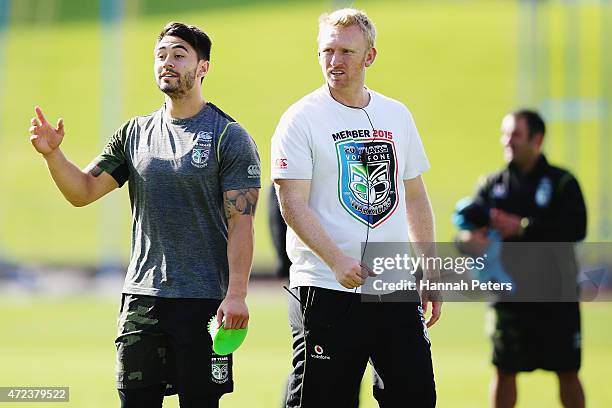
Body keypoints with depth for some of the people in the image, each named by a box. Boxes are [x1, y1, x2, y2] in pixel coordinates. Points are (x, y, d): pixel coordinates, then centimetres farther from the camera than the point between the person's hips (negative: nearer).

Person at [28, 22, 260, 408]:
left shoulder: (230, 137, -4)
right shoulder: (135, 133, 11)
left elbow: (241, 222, -9)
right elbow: (83, 191, 9)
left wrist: (236, 294, -18)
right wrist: (54, 154, -11)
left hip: (205, 301, -5)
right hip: (141, 297, 5)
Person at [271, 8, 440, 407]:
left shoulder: (397, 116, 12)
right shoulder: (302, 119, -4)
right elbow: (293, 205, -12)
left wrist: (430, 272, 16)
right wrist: (337, 261, -24)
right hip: (327, 291, -5)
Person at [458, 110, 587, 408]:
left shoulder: (562, 182, -1)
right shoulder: (491, 185, 8)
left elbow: (576, 228, -15)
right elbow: (467, 230, 1)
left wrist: (522, 227, -20)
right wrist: (470, 238, -25)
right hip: (509, 293, 2)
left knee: (567, 372, 3)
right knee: (504, 371, 3)